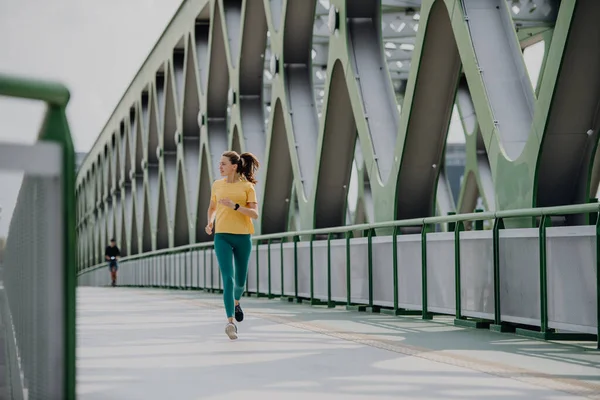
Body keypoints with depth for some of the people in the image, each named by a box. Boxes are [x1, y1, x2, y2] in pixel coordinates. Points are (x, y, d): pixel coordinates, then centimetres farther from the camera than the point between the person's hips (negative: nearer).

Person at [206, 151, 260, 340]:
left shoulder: (247, 186, -1)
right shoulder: (217, 185, 7)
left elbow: (255, 214, -9)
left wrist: (234, 205, -22)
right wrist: (210, 222, 3)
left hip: (243, 237, 0)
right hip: (222, 237, 0)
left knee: (240, 281, 13)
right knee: (228, 278, -16)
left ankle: (236, 302, 47)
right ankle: (230, 322, -19)